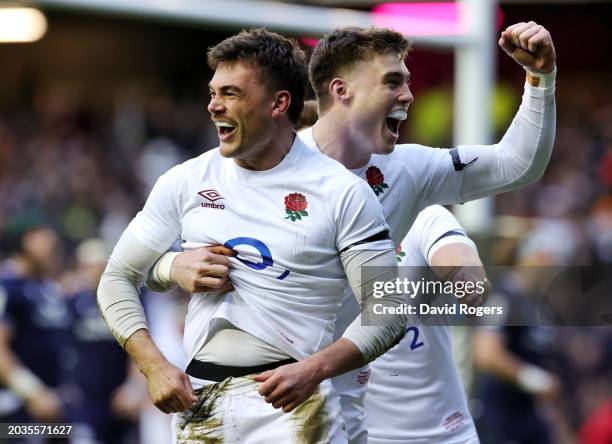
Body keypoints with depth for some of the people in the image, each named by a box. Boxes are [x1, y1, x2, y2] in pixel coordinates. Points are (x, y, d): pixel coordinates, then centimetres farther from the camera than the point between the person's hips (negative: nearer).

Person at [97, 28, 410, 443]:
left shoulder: (341, 191, -4)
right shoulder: (185, 182, 6)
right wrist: (155, 366, -4)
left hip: (291, 403, -3)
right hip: (199, 404, 3)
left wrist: (316, 369, -21)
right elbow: (118, 279, 11)